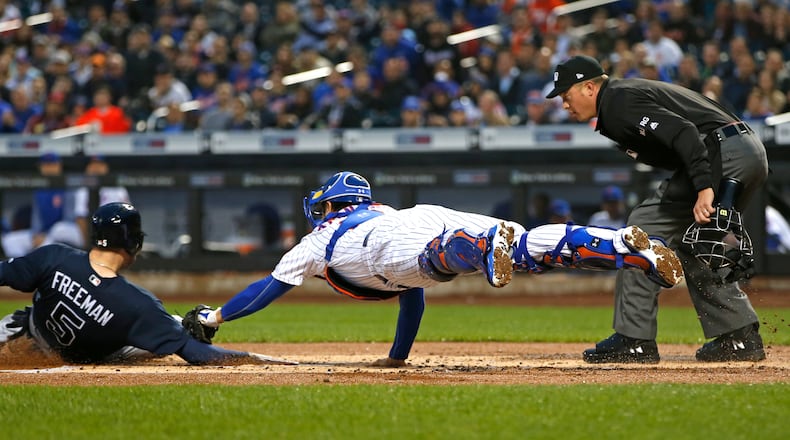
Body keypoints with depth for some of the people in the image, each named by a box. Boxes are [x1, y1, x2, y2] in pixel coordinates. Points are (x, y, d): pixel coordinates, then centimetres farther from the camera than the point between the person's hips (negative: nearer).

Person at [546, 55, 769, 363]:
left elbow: (682, 132, -21)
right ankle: (740, 336, 16)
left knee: (645, 225, -4)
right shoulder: (627, 93, 24)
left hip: (721, 152, -10)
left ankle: (634, 339, -4)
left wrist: (704, 188, -29)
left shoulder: (619, 101, -8)